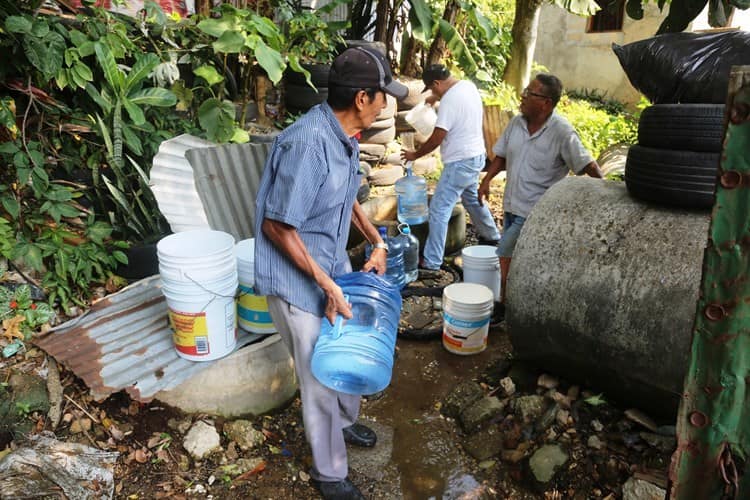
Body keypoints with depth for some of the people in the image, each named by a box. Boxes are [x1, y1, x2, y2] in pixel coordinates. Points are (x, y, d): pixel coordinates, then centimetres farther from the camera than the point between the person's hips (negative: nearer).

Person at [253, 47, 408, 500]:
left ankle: (345, 421, 53)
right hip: (298, 280, -8)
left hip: (334, 265, 9)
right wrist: (327, 285, -22)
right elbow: (277, 226, -26)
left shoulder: (346, 136, -1)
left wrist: (377, 241, 7)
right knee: (320, 375, 7)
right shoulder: (308, 143, -30)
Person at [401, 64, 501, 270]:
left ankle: (431, 262, -5)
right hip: (476, 155, 10)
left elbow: (436, 139, -19)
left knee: (439, 209, -7)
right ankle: (491, 237, 46)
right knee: (471, 198, 29)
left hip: (460, 162, -10)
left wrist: (415, 155, -7)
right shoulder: (469, 85, 5)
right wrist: (437, 97, 24)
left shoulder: (449, 100, -21)